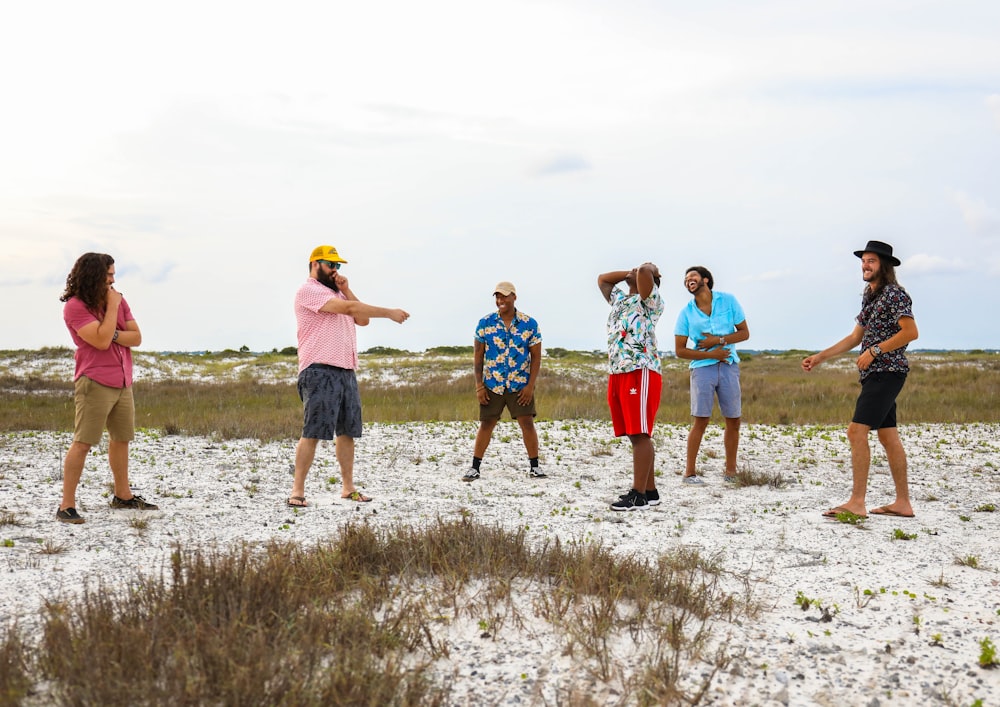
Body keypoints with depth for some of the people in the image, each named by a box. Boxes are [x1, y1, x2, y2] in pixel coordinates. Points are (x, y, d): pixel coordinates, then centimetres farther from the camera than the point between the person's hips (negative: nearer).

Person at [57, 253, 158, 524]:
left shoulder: (118, 300, 9)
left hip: (123, 383, 7)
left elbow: (136, 338, 4)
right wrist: (111, 306, -14)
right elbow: (101, 341, -21)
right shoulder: (75, 307, -11)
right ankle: (66, 506, -8)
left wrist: (113, 334, -15)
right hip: (95, 383, -7)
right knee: (83, 443, -10)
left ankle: (123, 496, 31)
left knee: (121, 439, 17)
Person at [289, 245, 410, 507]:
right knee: (312, 433, -11)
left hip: (347, 371, 9)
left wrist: (346, 289, 6)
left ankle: (348, 488, 15)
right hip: (320, 372, -9)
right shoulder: (309, 290, -6)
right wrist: (389, 313, -15)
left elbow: (362, 319, 14)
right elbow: (349, 308, -17)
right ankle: (297, 491, -8)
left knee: (346, 432, 9)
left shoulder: (336, 293, 24)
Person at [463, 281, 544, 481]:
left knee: (527, 423, -3)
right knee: (486, 425, 4)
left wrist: (530, 385, -8)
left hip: (520, 384, 0)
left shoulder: (529, 324, -3)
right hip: (492, 385, 1)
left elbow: (536, 357, 0)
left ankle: (534, 466, 9)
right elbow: (478, 356, 2)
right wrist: (479, 386, -3)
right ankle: (475, 467, 11)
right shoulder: (485, 323, -1)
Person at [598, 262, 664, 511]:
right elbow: (602, 279, 35)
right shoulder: (620, 299, 23)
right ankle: (649, 490, 15)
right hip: (617, 374, 8)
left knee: (640, 435, -10)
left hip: (641, 373, -8)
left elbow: (645, 271, -20)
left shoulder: (650, 301, -1)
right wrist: (629, 273, 25)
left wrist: (649, 270, 4)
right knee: (634, 436, 9)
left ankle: (639, 495, -12)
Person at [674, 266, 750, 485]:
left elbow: (744, 333, 4)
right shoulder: (686, 313, 2)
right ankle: (689, 472, -4)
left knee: (733, 420, 4)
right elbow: (680, 350, 1)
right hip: (702, 368, -2)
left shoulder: (728, 301, 4)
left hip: (729, 366, 2)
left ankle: (731, 470, 15)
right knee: (701, 421, -8)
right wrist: (711, 354, -10)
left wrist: (720, 340, -11)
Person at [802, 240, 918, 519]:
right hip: (874, 374, 10)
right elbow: (856, 337, 23)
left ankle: (856, 503, -16)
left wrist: (874, 351, -18)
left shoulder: (893, 293, -10)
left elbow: (911, 332, -19)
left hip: (887, 372, -10)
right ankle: (903, 502, 13)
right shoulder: (869, 296, 18)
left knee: (857, 431, -16)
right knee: (888, 436, 9)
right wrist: (820, 357, 18)